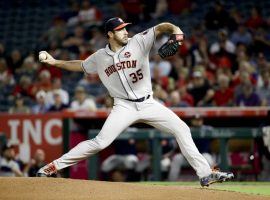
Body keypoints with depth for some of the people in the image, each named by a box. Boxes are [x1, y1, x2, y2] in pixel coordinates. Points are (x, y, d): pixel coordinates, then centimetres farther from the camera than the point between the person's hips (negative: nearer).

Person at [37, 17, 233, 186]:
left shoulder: (138, 42, -5)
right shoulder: (100, 57, 3)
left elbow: (160, 28, -15)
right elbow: (80, 65, 19)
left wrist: (175, 29, -36)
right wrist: (55, 62, 10)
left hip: (148, 103, 1)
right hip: (124, 107, -1)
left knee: (182, 128, -8)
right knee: (100, 142, -15)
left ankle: (205, 174, -4)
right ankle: (54, 166, -8)